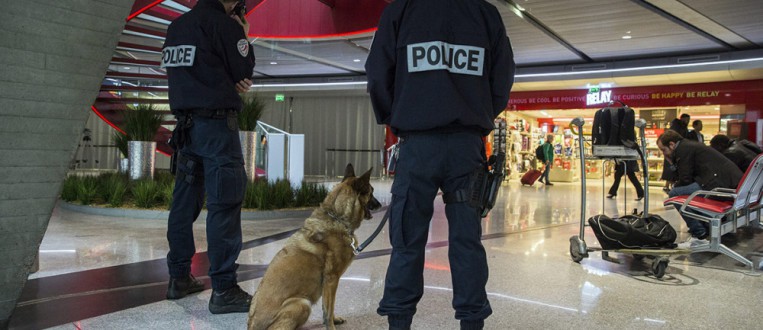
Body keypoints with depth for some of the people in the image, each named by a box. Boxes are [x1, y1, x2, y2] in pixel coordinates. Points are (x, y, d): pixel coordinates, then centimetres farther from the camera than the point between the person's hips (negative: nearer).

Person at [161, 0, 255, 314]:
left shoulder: (177, 26, 15)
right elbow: (244, 70, -4)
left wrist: (231, 82, 7)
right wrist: (244, 37, 9)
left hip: (186, 122, 8)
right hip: (216, 122, -8)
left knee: (185, 200, 12)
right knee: (224, 204, -8)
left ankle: (179, 277, 20)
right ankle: (223, 289, -7)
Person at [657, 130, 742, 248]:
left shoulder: (683, 149, -5)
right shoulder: (689, 145, 24)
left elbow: (685, 180, -7)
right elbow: (689, 177, 26)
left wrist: (673, 189, 11)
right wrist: (672, 161, 19)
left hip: (721, 184, -11)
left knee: (675, 193, -14)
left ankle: (699, 235, -9)